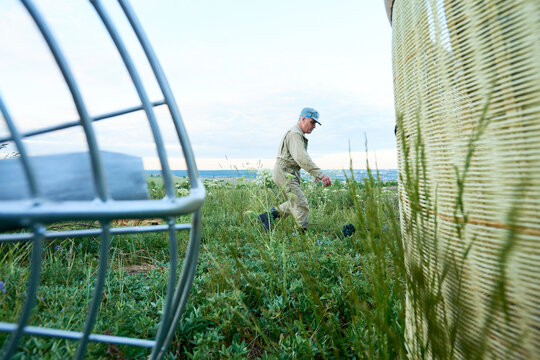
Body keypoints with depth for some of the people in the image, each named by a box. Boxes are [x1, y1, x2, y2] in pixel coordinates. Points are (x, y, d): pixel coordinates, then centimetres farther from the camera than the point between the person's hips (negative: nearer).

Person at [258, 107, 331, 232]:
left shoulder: (299, 135, 18)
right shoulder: (294, 134, -17)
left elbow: (302, 157, 26)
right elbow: (301, 158, -31)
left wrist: (314, 173, 18)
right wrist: (320, 174, -36)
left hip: (290, 174, 11)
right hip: (285, 173, -11)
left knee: (294, 203, 18)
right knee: (301, 205, -9)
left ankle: (268, 216, 18)